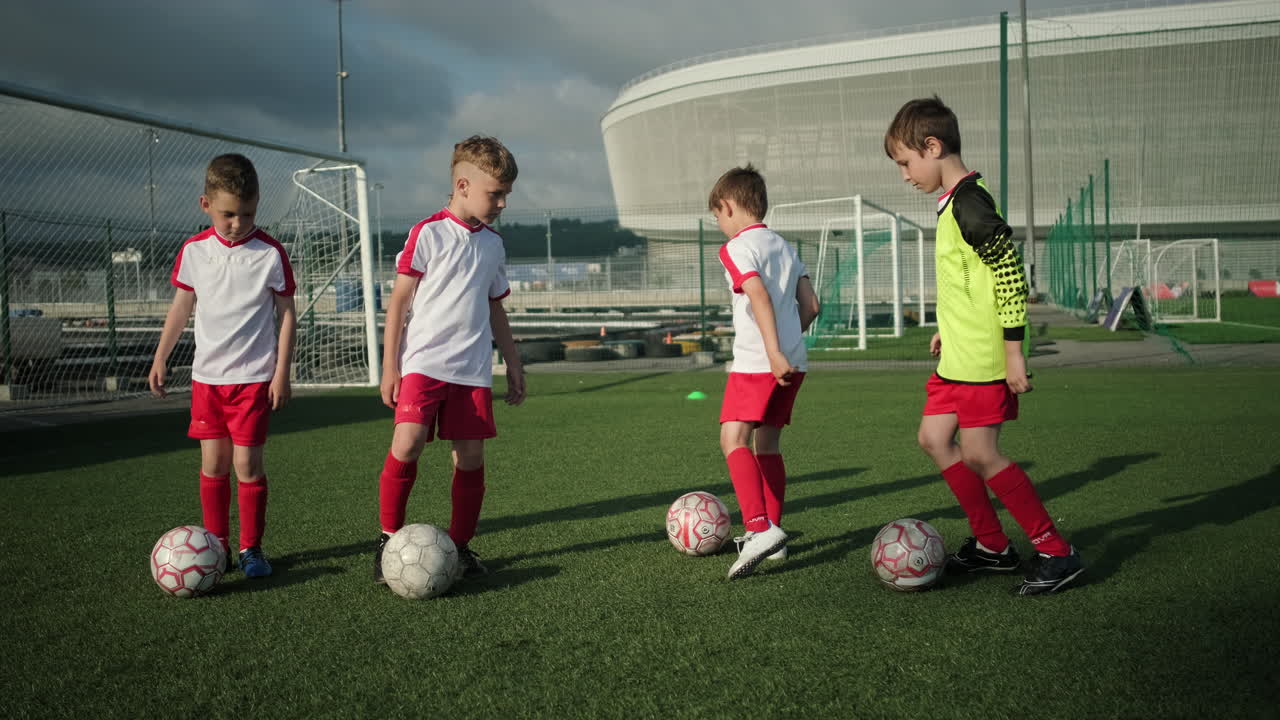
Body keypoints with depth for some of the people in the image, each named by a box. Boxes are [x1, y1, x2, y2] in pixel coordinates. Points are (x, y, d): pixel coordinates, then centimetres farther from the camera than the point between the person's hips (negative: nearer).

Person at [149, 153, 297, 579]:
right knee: (213, 463, 6)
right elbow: (181, 305, 13)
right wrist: (160, 359, 13)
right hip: (206, 375, 3)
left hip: (254, 376, -3)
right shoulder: (194, 250, 2)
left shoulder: (270, 253, -6)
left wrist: (282, 372, -5)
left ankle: (252, 548, 9)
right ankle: (217, 545, 18)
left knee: (247, 463, -3)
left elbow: (286, 313, -2)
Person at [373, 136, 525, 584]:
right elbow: (399, 301, -2)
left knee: (471, 455, 2)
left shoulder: (493, 245, 14)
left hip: (474, 369, 5)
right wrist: (389, 367, -6)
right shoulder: (428, 233, -3)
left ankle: (460, 545, 17)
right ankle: (389, 537, -1)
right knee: (408, 443, -20)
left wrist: (513, 365, 23)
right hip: (423, 362, -5)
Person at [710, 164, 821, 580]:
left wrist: (774, 351, -26)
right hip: (792, 362, 9)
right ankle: (772, 536, 20)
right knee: (766, 443, 16)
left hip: (756, 362, -9)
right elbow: (810, 305, 16)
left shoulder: (736, 248, -6)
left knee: (733, 438, -15)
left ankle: (760, 528, -30)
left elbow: (760, 297, -20)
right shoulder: (784, 247, 18)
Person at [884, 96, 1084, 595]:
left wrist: (1013, 351, -21)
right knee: (934, 438, 12)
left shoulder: (969, 203, -18)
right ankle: (992, 545, 21)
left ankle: (1056, 552, 3)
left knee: (979, 454, -8)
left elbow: (1011, 274, -21)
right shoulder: (954, 202, 13)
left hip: (983, 357, -10)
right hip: (959, 356, 10)